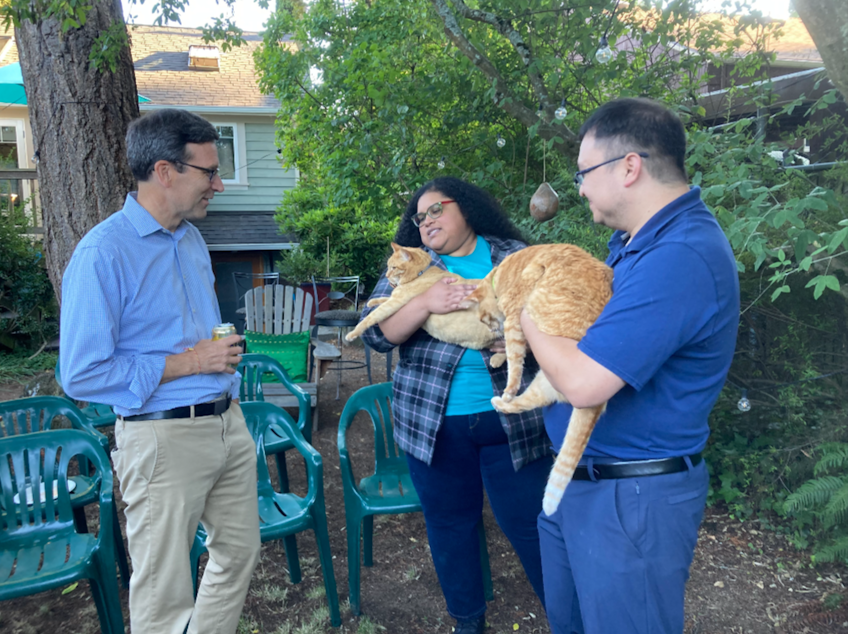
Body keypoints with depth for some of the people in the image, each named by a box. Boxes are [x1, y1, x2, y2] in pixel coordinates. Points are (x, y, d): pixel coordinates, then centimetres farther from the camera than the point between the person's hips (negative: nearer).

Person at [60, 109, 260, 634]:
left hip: (228, 424, 8)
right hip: (165, 437, -8)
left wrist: (228, 391, 16)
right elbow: (83, 375, -18)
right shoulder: (103, 252, -16)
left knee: (240, 555, 19)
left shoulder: (192, 238, 10)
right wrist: (189, 362, -16)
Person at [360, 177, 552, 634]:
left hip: (511, 419, -1)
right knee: (449, 524, 14)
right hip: (433, 422, 2)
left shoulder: (515, 256, 4)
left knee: (530, 523, 4)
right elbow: (376, 333, -5)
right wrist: (427, 302, -22)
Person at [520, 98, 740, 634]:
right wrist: (527, 340, -1)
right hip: (576, 479, 9)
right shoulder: (638, 239, 7)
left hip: (630, 501, -9)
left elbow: (584, 384, -31)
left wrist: (527, 315, -14)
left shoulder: (681, 257, -27)